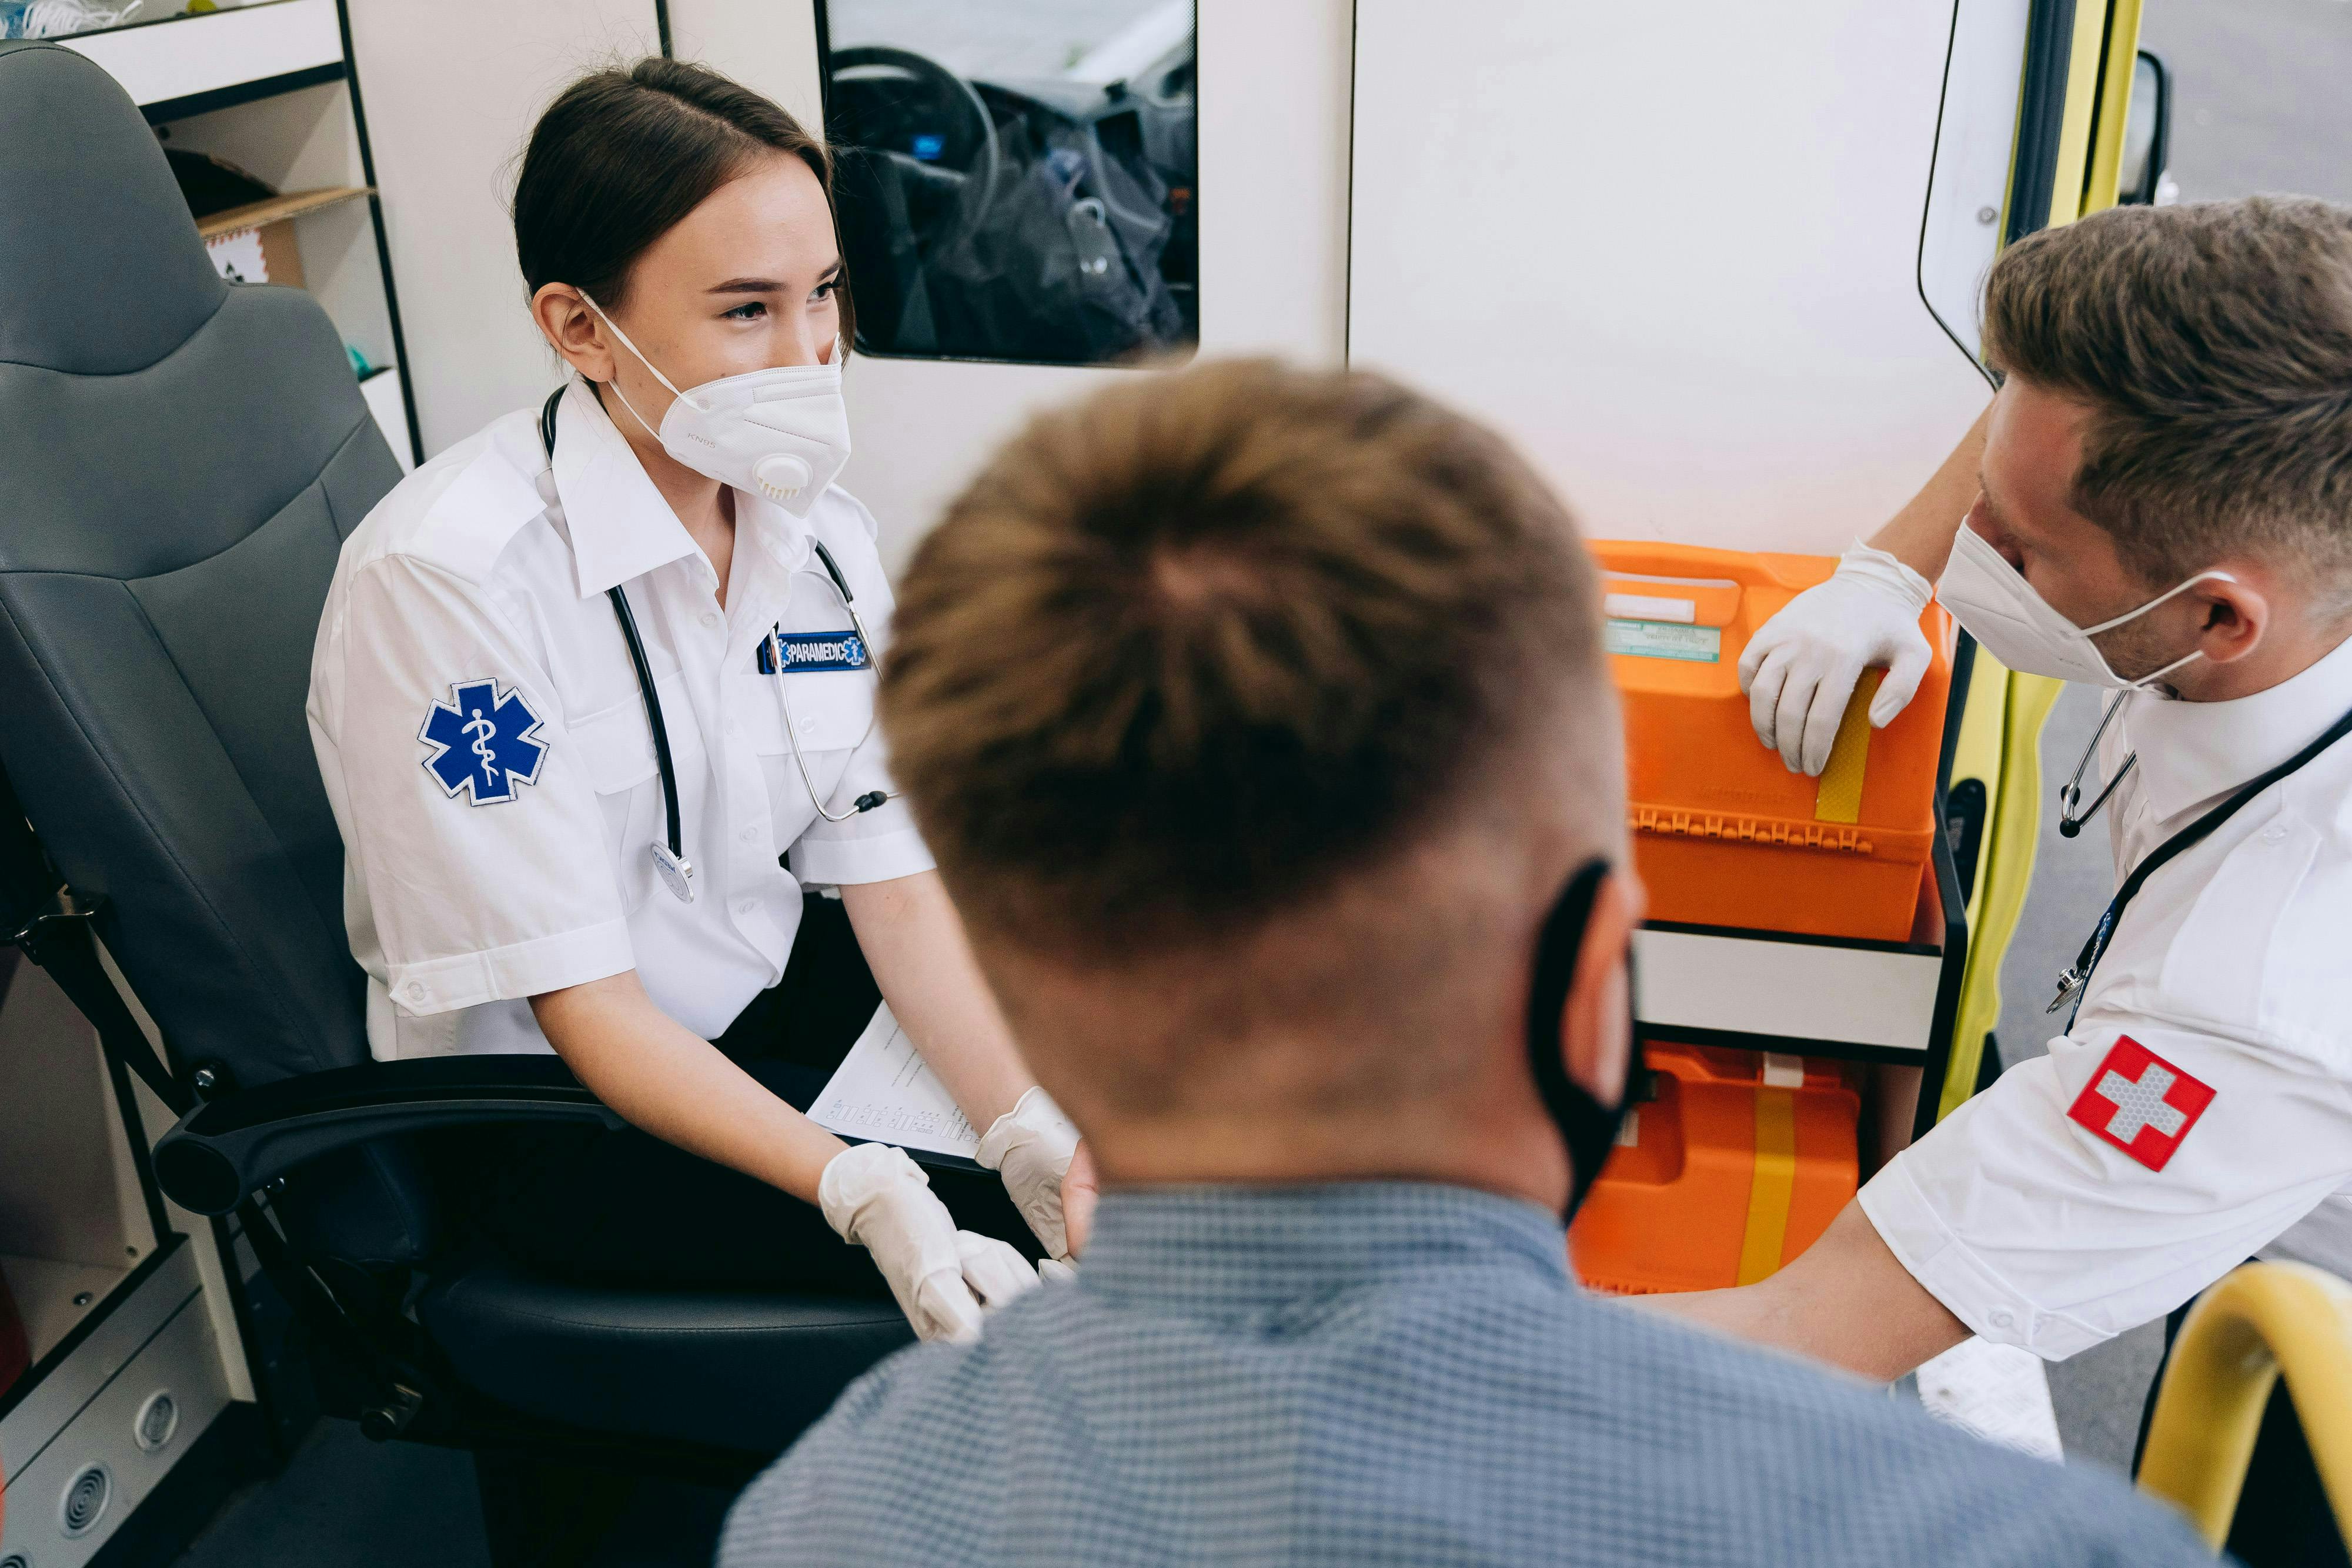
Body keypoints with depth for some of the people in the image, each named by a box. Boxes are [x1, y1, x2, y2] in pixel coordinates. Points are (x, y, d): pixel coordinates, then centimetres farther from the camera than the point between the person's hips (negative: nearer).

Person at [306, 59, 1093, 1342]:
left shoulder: (820, 531, -3)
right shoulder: (444, 577, -24)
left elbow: (896, 880, -5)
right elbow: (579, 1002, -23)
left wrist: (1033, 1131, -20)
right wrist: (864, 1192, -34)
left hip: (766, 1009, 7)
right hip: (548, 1120, -6)